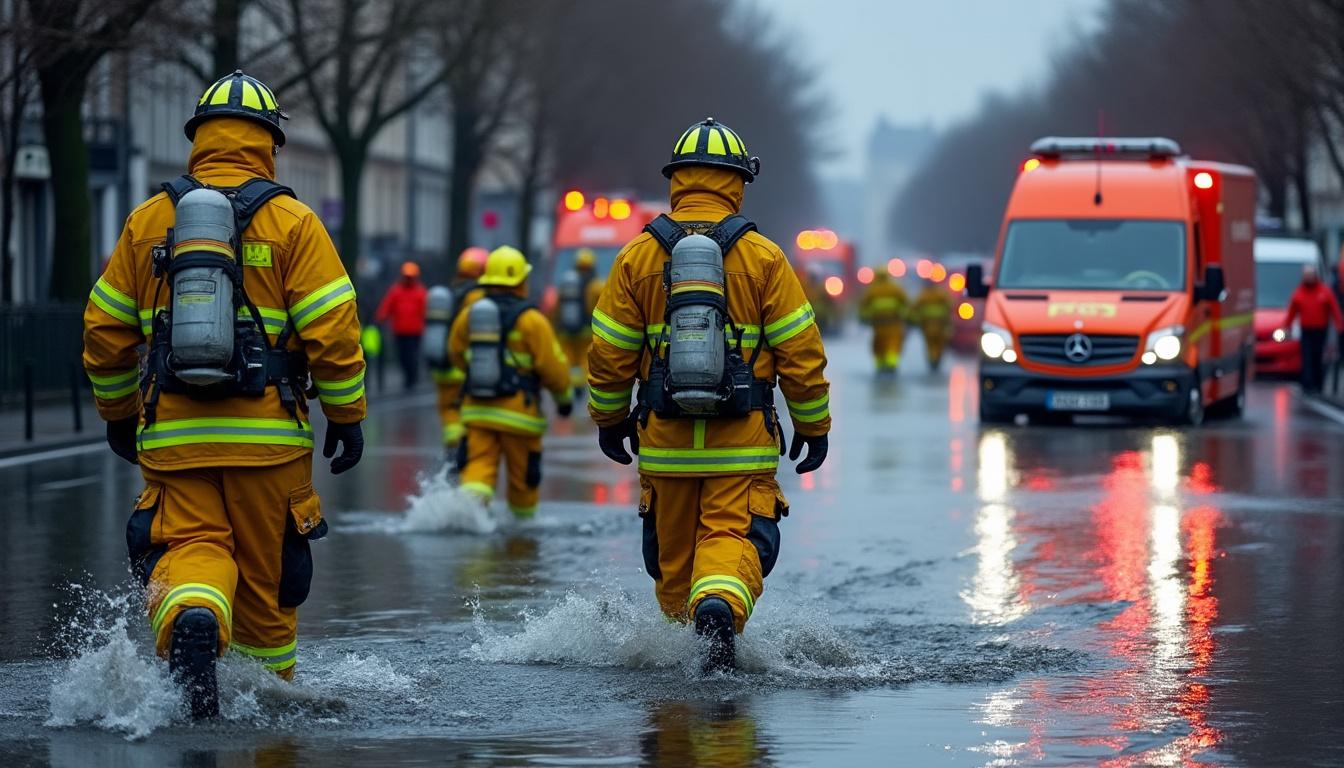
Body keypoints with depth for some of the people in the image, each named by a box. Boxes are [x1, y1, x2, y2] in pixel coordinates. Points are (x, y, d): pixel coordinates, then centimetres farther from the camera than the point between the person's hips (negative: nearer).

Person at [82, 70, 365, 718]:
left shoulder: (148, 221, 7)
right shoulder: (292, 222, -1)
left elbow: (104, 330, 12)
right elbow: (331, 329, -7)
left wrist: (118, 414, 24)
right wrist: (347, 416, 3)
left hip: (172, 433, 1)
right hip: (267, 436, -1)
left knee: (191, 547, -3)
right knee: (266, 567, 13)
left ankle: (190, 622, -36)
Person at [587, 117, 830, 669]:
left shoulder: (638, 256, 2)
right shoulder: (763, 256, -3)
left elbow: (609, 351, 6)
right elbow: (801, 350, -1)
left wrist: (609, 418, 21)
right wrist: (814, 425, 10)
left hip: (665, 438, 2)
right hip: (743, 439, -2)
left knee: (673, 552, 15)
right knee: (733, 537, -6)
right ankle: (720, 609, -33)